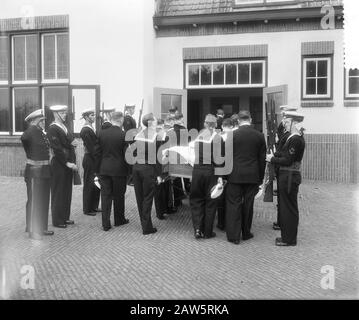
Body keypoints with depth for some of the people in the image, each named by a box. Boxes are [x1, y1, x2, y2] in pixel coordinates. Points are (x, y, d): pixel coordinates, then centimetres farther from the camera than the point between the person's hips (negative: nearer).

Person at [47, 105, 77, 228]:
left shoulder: (64, 127, 13)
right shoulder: (52, 129, -12)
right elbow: (57, 148, -18)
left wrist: (72, 162, -1)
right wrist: (67, 162, -18)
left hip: (68, 164, 8)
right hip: (59, 165, -8)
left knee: (67, 192, 13)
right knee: (58, 193, 2)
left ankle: (65, 217, 24)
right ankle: (57, 220, 12)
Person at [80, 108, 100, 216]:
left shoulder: (91, 128, 13)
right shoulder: (85, 130, -15)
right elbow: (90, 147, -19)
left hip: (94, 160, 8)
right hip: (89, 160, -8)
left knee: (96, 184, 14)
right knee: (89, 185, 1)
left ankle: (94, 207, 25)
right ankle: (87, 209, 12)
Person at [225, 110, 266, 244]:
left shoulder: (232, 135, -7)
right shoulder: (259, 136, 0)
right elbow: (262, 159, 4)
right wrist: (261, 178, 12)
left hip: (235, 175, -2)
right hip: (252, 175, 2)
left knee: (234, 204, 4)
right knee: (248, 204, 12)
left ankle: (234, 236, 7)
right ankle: (246, 233, 24)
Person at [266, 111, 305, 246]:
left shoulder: (296, 140, -20)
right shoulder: (293, 137, 11)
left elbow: (288, 160, -22)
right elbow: (285, 153, 15)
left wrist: (272, 159, -11)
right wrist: (274, 155, 0)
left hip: (289, 178, -10)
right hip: (287, 176, 10)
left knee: (289, 208, 1)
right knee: (285, 207, 17)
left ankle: (289, 239, 13)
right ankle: (287, 235, 29)